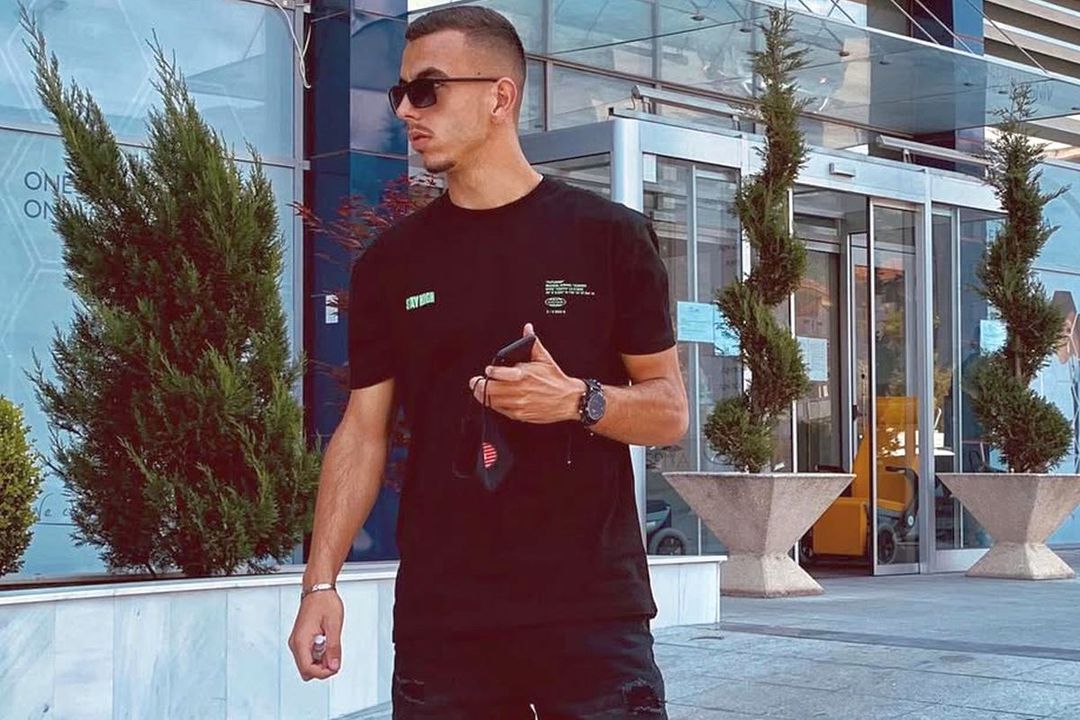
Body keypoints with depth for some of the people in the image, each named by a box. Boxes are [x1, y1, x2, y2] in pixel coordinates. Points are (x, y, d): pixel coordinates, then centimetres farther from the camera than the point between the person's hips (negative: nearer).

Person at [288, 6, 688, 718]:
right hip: (440, 619, 2)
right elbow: (363, 431, 8)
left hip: (592, 610, -2)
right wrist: (321, 580, -2)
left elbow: (671, 412, 3)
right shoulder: (391, 262, 7)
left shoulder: (610, 237, 0)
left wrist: (577, 401, -17)